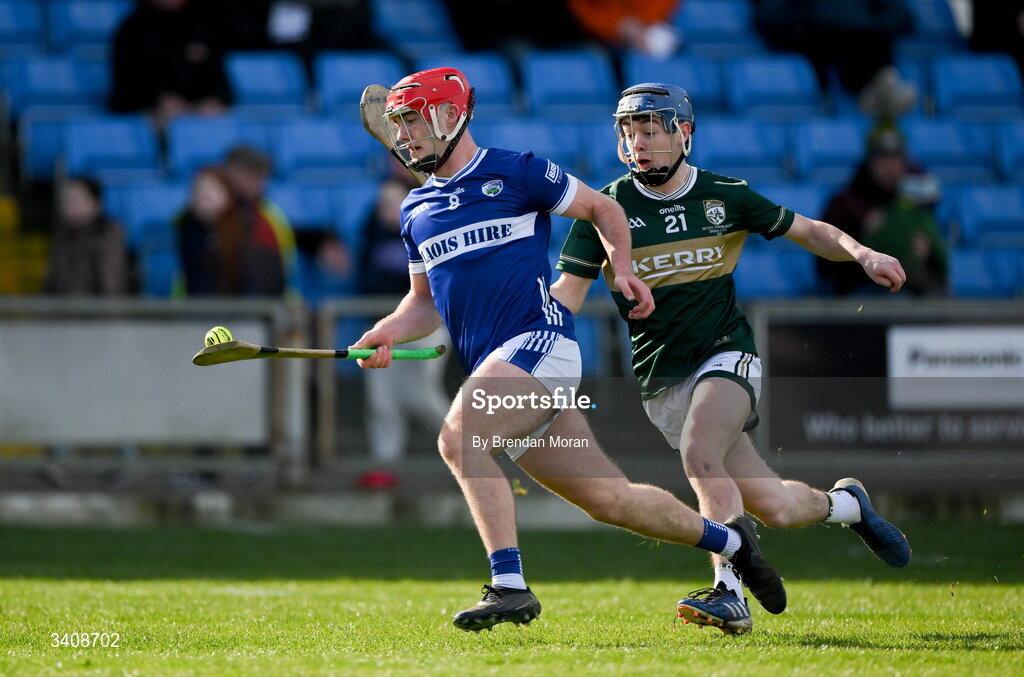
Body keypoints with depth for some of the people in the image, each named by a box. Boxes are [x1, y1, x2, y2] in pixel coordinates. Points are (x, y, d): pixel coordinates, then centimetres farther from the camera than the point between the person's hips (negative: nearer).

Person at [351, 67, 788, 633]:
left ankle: (509, 584, -31)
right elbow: (425, 302, 25)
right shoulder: (417, 210, 19)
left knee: (459, 437, -29)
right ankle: (726, 538, 25)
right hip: (491, 368, 6)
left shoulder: (513, 172, 0)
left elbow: (602, 208, 11)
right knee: (608, 498, 6)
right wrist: (387, 332, 6)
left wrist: (622, 268, -3)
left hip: (539, 341, -6)